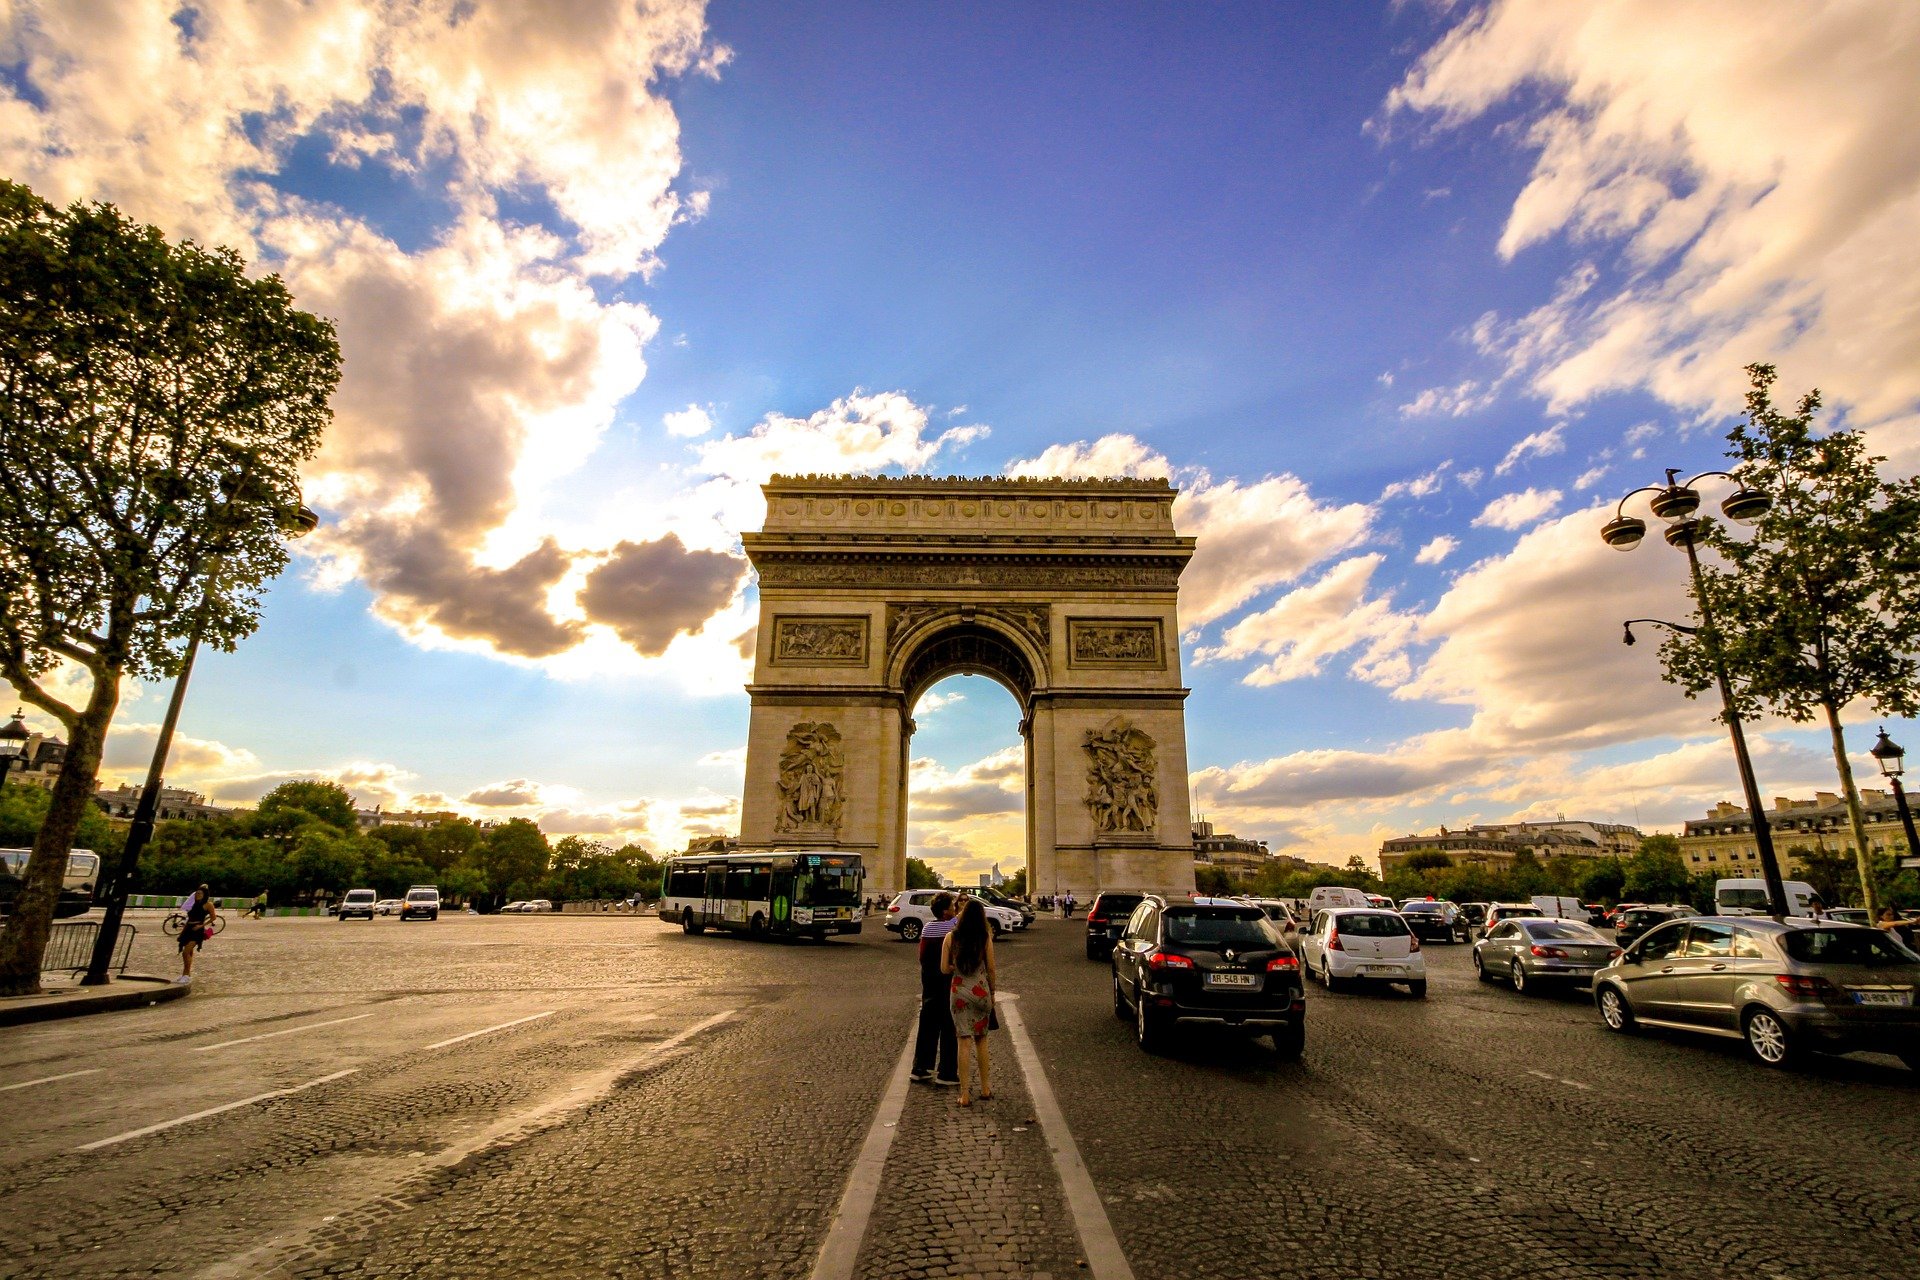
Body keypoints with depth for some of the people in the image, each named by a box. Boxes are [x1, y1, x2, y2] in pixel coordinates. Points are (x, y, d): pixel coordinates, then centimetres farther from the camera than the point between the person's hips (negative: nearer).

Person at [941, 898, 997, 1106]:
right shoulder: (985, 937, -6)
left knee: (965, 1042, 4)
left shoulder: (950, 938, -5)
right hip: (981, 990, 1)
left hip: (959, 991, 0)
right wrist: (992, 992, 10)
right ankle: (985, 1088, 25)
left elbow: (944, 969, -5)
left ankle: (965, 1095, 4)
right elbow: (991, 968, -2)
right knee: (981, 1040, 16)